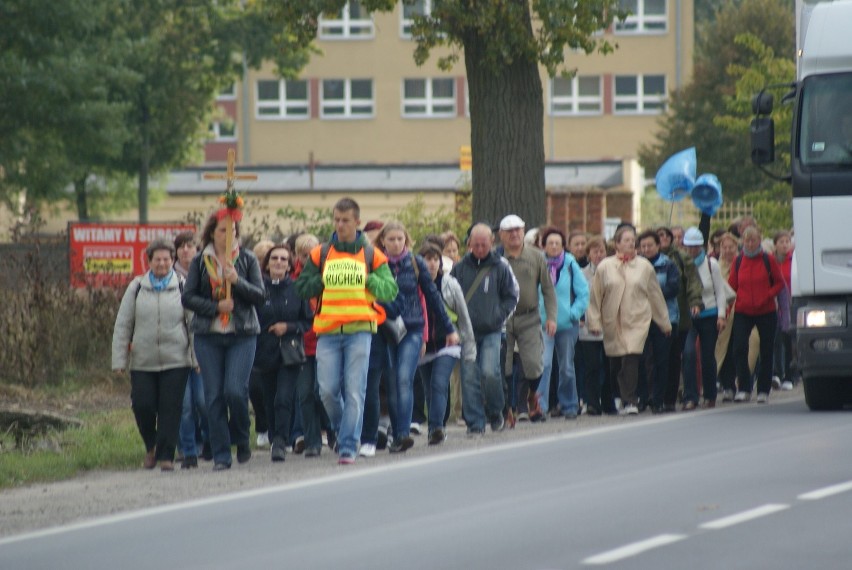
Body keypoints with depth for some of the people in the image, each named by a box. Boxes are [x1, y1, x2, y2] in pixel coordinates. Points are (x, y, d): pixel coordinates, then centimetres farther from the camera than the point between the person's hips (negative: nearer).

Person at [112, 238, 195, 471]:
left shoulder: (182, 287, 4)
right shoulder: (137, 288, 7)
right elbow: (122, 325, 9)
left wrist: (198, 358, 0)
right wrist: (119, 360, 4)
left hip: (176, 362, -1)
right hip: (142, 362, 1)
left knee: (170, 408, -4)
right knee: (142, 406, -4)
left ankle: (166, 455, 5)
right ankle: (151, 447, 21)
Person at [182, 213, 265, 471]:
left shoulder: (247, 259, 5)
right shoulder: (200, 261, 6)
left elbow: (259, 296, 0)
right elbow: (188, 297, 2)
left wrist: (237, 281, -16)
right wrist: (216, 307, -12)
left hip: (242, 335, -1)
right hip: (208, 336, 1)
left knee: (235, 390, -15)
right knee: (214, 395, -1)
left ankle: (242, 440, 11)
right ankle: (221, 455, 5)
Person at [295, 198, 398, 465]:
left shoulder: (371, 255, 7)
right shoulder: (320, 254, 11)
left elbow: (390, 290, 4)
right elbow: (302, 288, 12)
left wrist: (369, 280, -11)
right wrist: (325, 282, -3)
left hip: (360, 330, -2)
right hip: (328, 332, 2)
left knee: (354, 391, -7)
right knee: (328, 390, -4)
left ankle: (348, 447, -4)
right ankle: (343, 431, 23)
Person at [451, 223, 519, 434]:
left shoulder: (500, 267, 2)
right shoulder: (460, 268, 5)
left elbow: (511, 297, 8)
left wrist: (498, 317, -4)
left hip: (492, 332, -2)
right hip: (467, 332, 2)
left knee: (490, 373, -15)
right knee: (470, 377, -3)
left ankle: (495, 413, 9)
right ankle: (475, 423, 3)